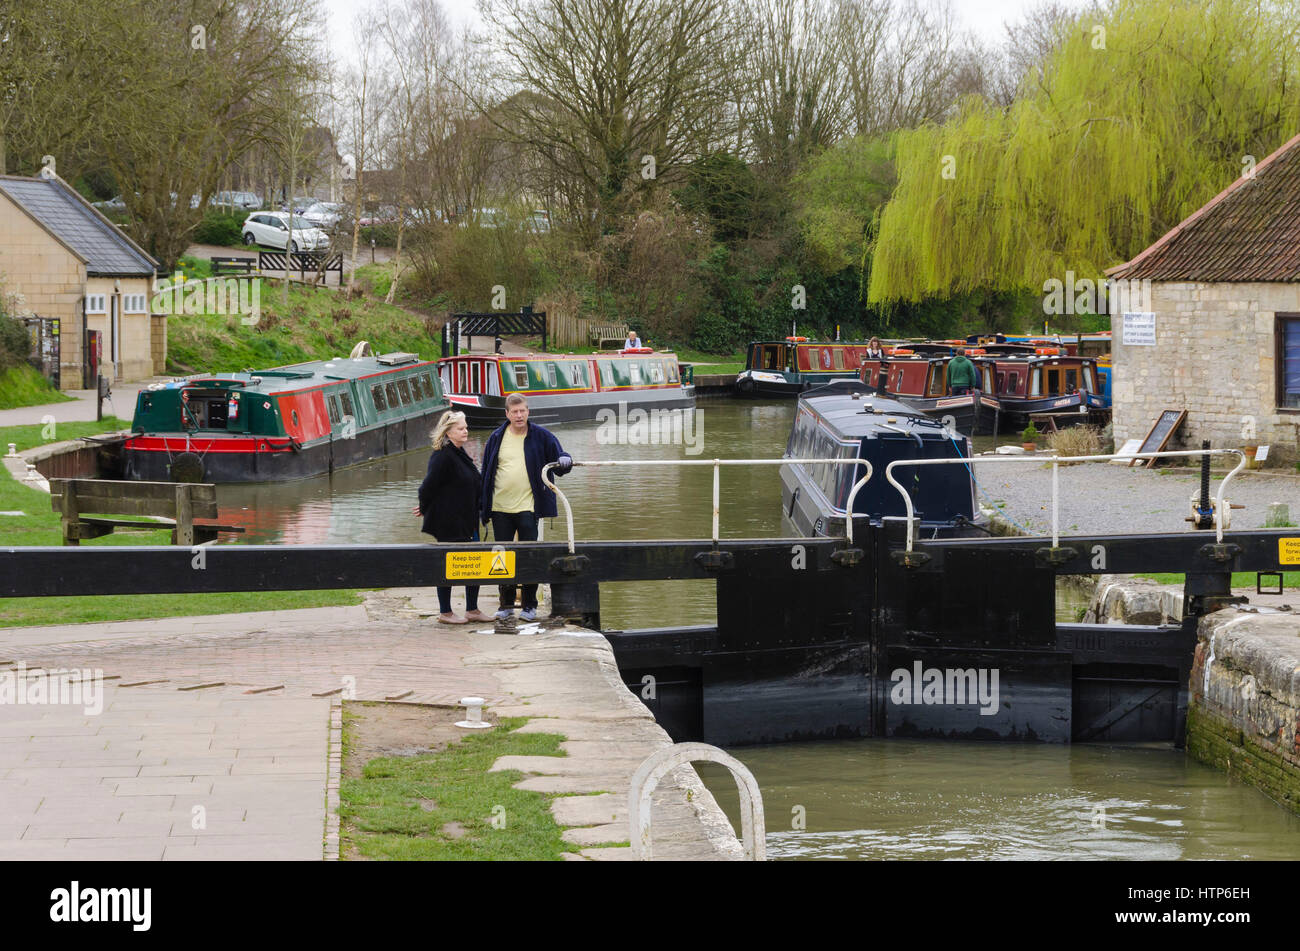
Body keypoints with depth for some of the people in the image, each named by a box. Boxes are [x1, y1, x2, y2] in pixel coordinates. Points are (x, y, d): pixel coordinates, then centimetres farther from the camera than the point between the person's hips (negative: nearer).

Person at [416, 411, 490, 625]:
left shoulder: (460, 455, 12)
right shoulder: (442, 457, -17)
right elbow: (428, 487, -17)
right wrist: (426, 509, -5)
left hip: (466, 521, 9)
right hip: (447, 523, -9)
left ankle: (472, 610, 17)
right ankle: (445, 613, 9)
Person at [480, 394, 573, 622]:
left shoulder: (541, 436, 0)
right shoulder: (497, 438, 6)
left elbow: (558, 458, 1)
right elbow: (486, 473, 11)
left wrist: (565, 460, -25)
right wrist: (484, 508, 9)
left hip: (527, 507, -2)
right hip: (500, 508, 2)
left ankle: (529, 605, 7)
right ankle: (506, 604, 17)